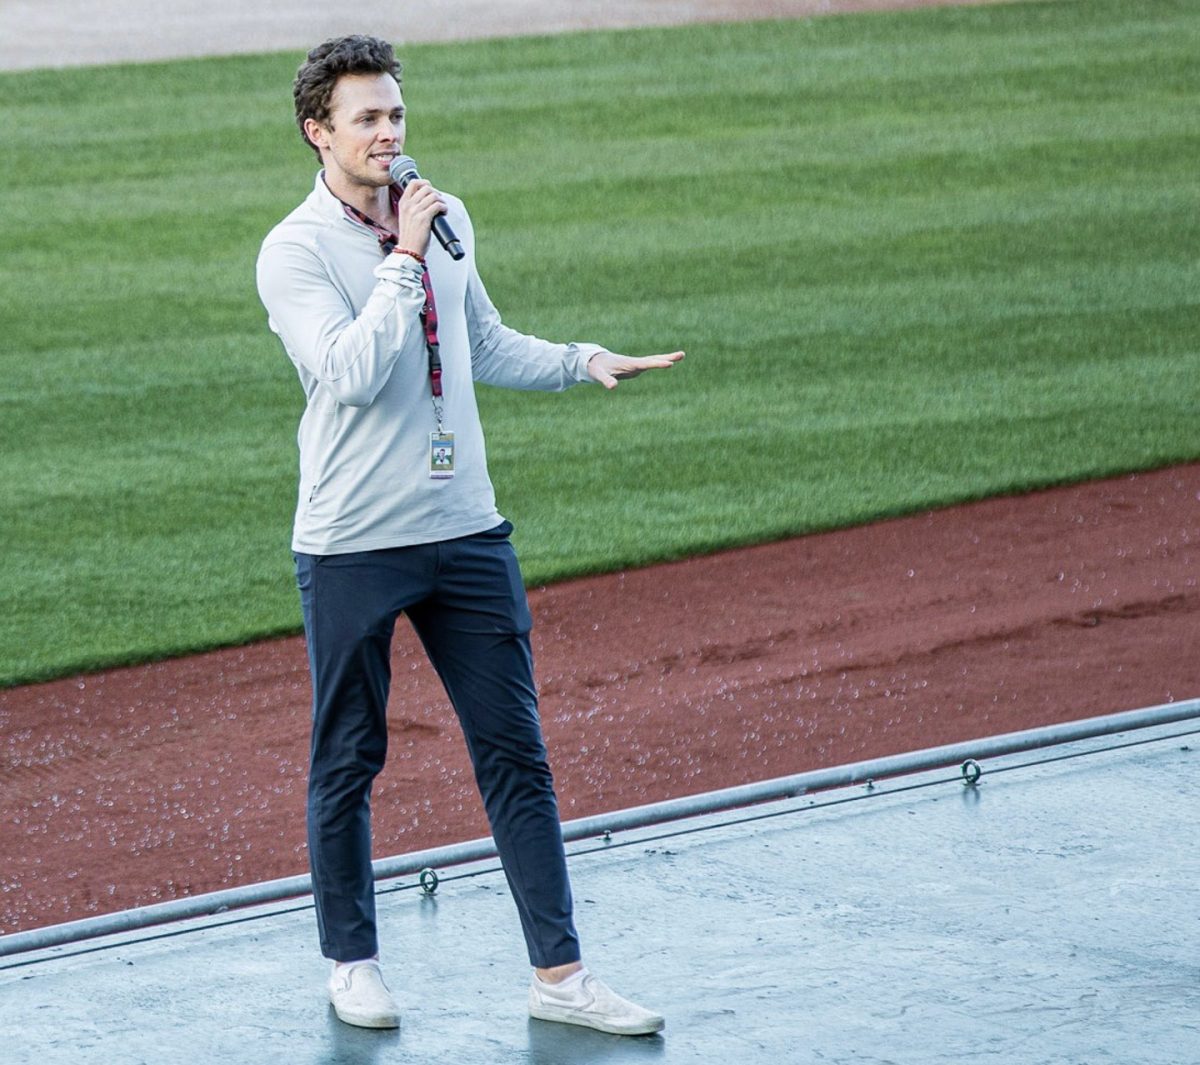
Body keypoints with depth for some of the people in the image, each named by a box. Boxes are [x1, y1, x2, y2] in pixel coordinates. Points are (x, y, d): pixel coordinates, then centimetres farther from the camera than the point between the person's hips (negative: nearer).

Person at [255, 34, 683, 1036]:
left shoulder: (445, 219, 10)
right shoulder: (295, 251, -10)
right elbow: (350, 373, -23)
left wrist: (580, 360, 9)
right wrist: (404, 257, -20)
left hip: (466, 532, 5)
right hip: (353, 547, -5)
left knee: (516, 753, 4)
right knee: (349, 762, 6)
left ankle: (558, 973, 8)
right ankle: (353, 963, 21)